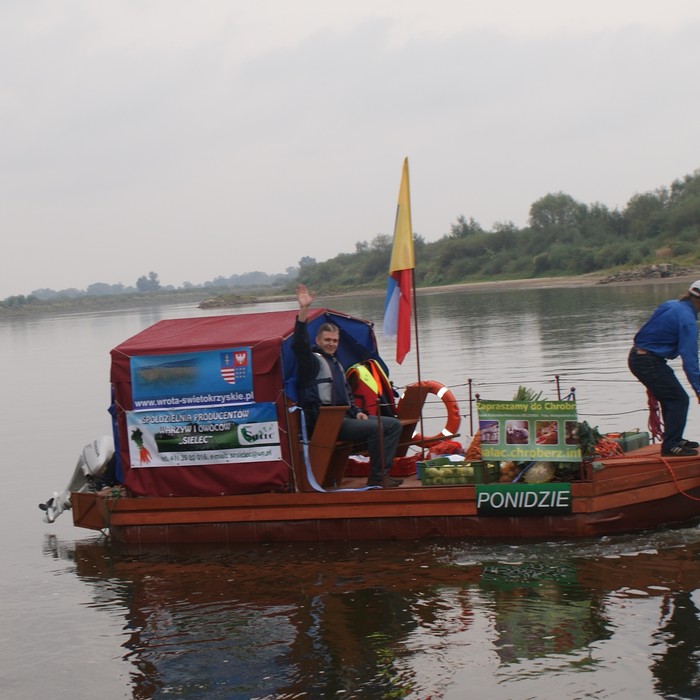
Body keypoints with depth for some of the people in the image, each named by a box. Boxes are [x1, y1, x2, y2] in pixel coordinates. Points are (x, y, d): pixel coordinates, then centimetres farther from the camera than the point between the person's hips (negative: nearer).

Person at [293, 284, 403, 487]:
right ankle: (376, 478, -17)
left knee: (394, 424, 1)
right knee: (375, 428, -26)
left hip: (344, 417, 9)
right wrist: (303, 311, -33)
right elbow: (299, 345, -24)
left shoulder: (336, 364, 26)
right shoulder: (312, 360, -2)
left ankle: (383, 472, -7)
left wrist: (356, 412, 10)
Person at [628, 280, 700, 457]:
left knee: (669, 399, 19)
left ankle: (674, 440, 27)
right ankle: (670, 446, -7)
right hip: (649, 362, -10)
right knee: (679, 400, -6)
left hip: (637, 356, 10)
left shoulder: (670, 306, 10)